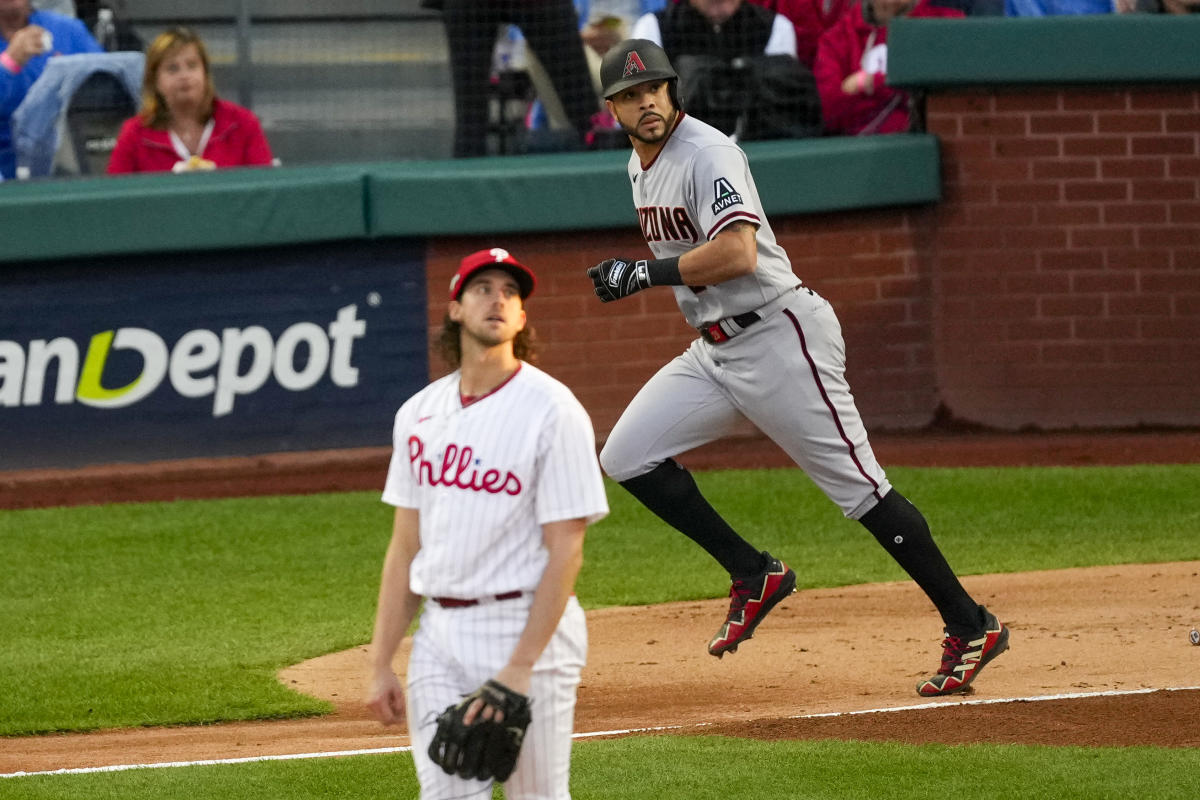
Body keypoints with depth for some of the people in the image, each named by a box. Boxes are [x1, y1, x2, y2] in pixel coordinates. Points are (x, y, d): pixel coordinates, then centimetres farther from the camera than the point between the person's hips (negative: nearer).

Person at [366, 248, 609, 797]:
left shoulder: (552, 410, -8)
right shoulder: (419, 414, 10)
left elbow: (564, 550, -12)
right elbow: (405, 548, 13)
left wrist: (520, 668, -18)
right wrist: (381, 665, 7)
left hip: (525, 625, -5)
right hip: (438, 632, 5)